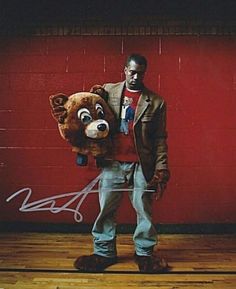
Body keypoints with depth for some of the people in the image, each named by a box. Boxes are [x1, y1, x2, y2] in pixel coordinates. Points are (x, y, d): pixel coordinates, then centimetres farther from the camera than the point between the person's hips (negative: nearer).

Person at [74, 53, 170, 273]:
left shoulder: (156, 102, 2)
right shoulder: (107, 91, 7)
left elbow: (160, 139, 1)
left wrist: (161, 170, -4)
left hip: (142, 166, -1)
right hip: (112, 163, 1)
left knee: (144, 211, 9)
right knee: (106, 210, 8)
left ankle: (145, 253, 26)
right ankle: (104, 252, 24)